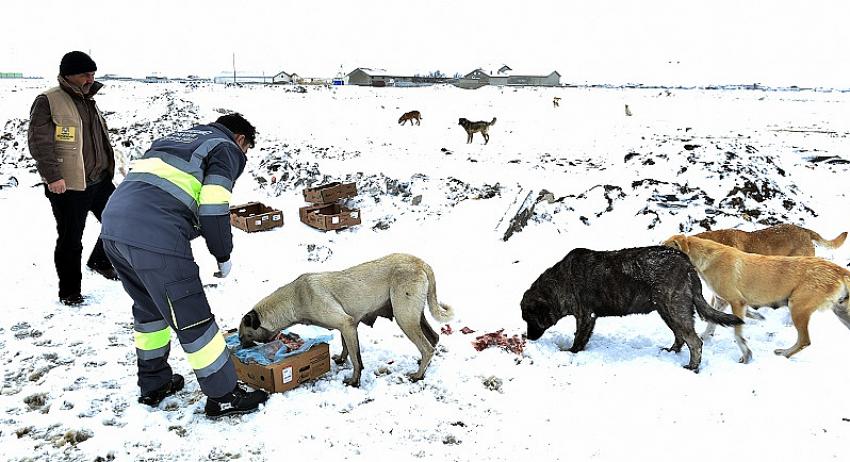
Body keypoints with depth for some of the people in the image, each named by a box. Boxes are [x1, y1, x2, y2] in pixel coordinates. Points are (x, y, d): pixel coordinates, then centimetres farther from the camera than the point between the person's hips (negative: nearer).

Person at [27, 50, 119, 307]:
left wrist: (107, 168, 26)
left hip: (99, 181, 8)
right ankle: (69, 292, 16)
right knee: (70, 240, 1)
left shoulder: (88, 101, 15)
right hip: (67, 186, -7)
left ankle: (100, 261, 36)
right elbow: (39, 142, -16)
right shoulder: (48, 101, -10)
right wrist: (52, 176, -22)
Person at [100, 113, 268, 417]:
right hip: (154, 238, -8)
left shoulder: (178, 139, 33)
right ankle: (223, 397, 13)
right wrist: (223, 256, 6)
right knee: (192, 319, 2)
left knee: (149, 309, 26)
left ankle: (153, 384, 38)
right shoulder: (227, 149, 8)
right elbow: (213, 207, -7)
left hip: (112, 227, 8)